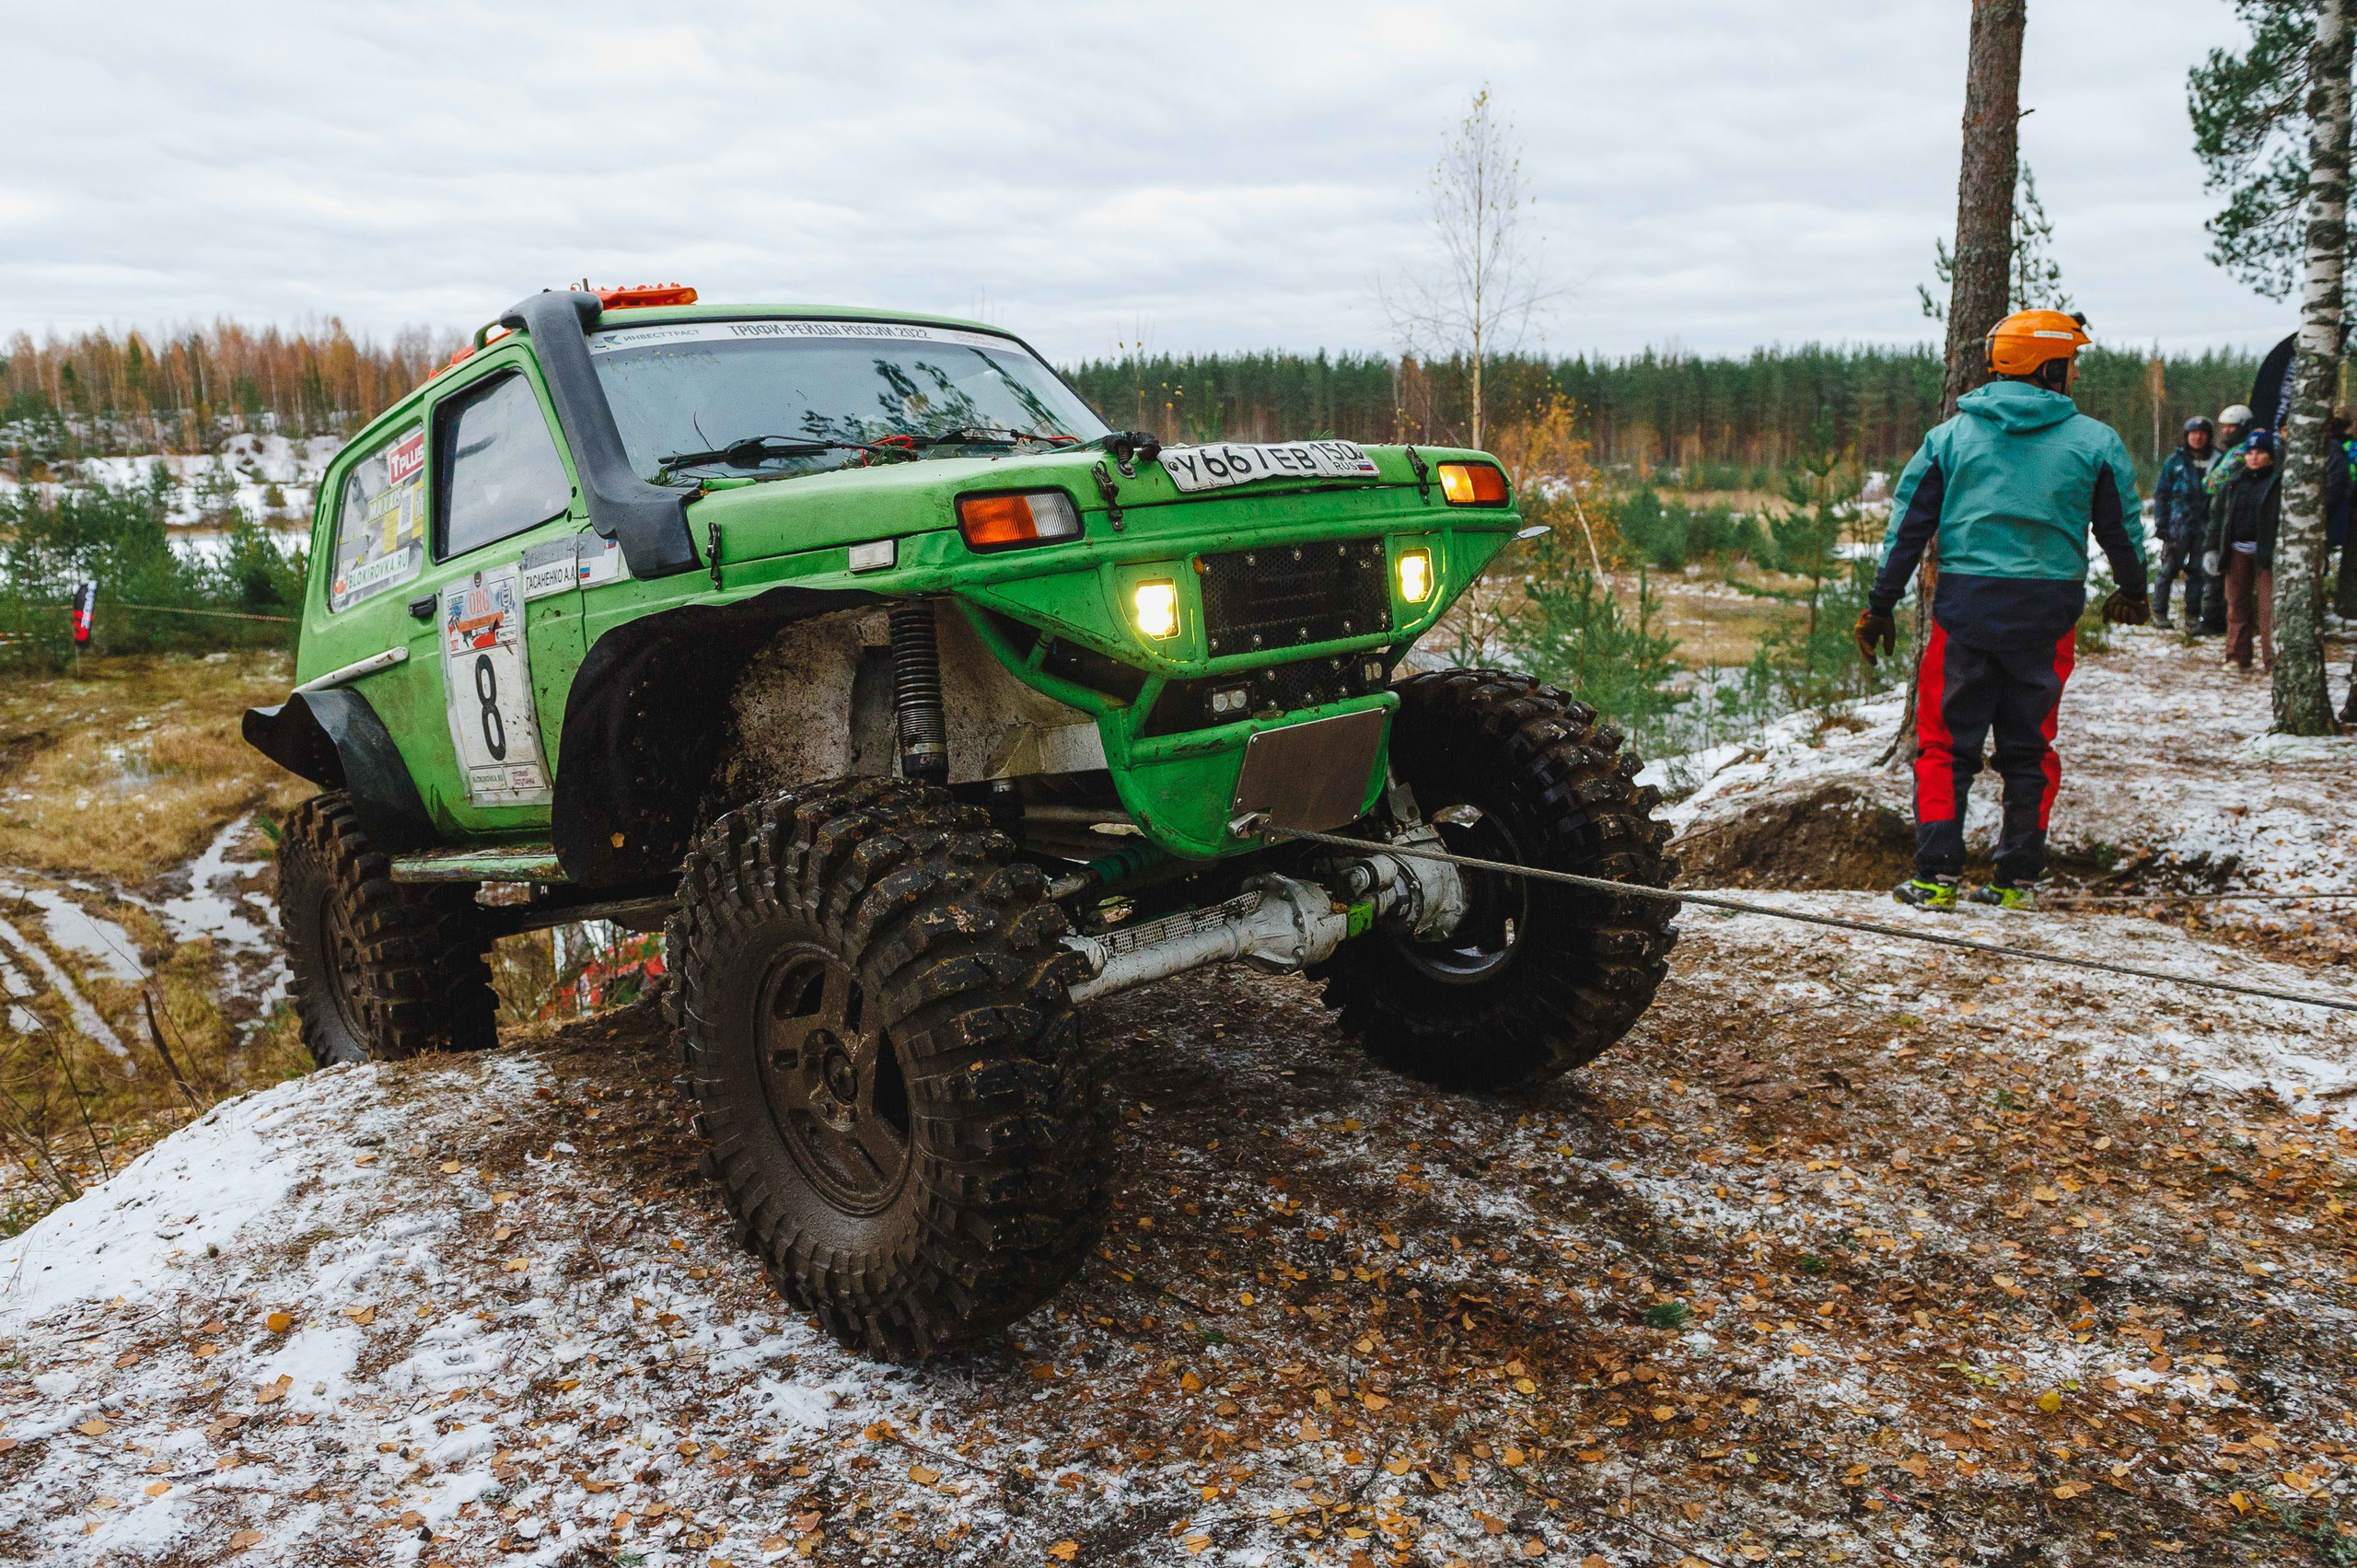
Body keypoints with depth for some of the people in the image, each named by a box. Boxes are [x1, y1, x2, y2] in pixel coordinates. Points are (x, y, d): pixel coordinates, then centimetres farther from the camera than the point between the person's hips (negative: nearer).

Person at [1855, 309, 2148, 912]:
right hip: (2048, 613, 0)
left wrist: (1880, 607, 9)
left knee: (1944, 743, 6)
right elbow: (2122, 528, 11)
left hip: (1965, 607, 0)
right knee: (2030, 748, 12)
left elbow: (1907, 528, 3)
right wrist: (2132, 593, 29)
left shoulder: (1951, 435, 3)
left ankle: (1937, 874, -2)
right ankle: (2015, 879, 14)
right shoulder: (2095, 441, 2)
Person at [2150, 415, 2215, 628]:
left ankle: (2192, 616, 11)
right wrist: (2161, 523, -3)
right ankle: (2159, 613, 9)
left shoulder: (2215, 461, 7)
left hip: (2204, 525, 2)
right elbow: (2161, 493, 5)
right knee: (2169, 569, -1)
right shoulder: (2176, 460, 4)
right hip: (2177, 525, -2)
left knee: (2198, 571, 5)